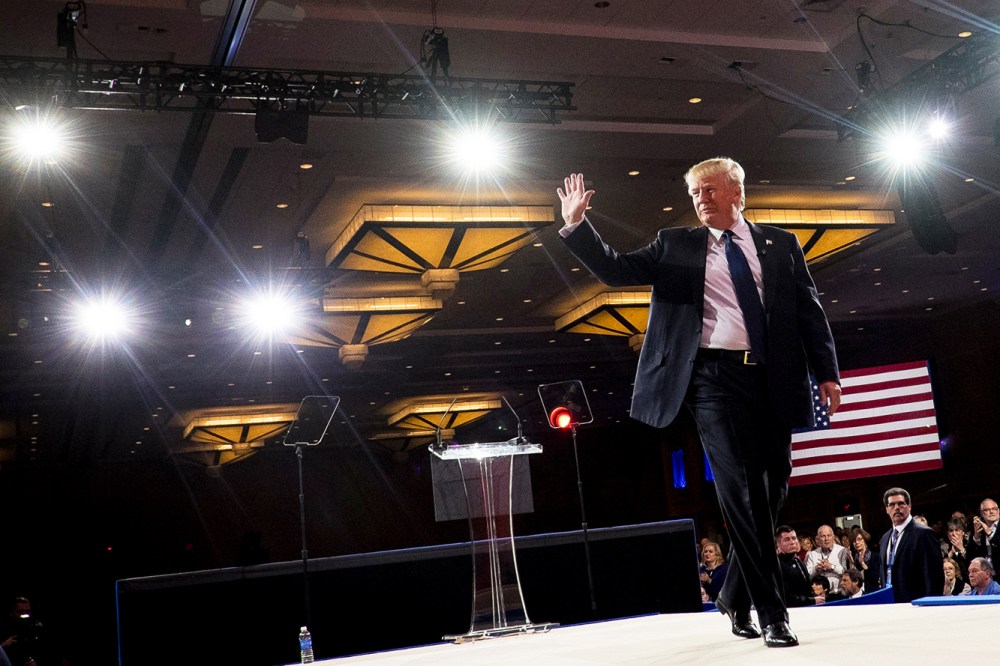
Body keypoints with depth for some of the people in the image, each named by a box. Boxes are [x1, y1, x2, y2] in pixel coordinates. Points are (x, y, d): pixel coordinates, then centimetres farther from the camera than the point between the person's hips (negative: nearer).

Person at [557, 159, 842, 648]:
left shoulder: (780, 244, 14)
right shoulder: (676, 246, 12)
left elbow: (809, 310, 11)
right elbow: (616, 270, 6)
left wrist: (827, 372, 3)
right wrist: (576, 226, -7)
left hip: (774, 380, 3)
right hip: (715, 376, -2)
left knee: (772, 486, 7)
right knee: (741, 488, -10)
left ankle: (735, 596, 26)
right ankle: (772, 613, -4)